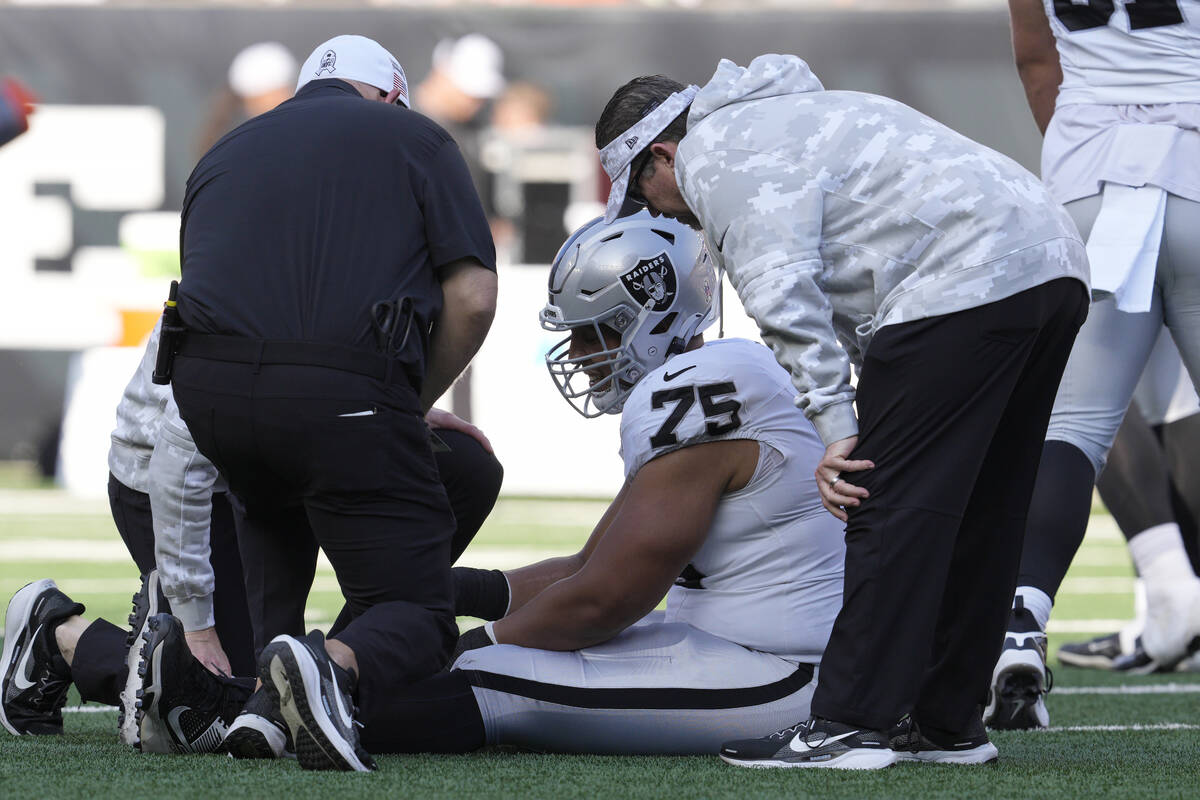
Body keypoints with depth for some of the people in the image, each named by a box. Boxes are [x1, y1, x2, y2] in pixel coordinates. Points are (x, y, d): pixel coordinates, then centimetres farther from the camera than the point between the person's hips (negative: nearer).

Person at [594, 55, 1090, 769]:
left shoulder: (718, 158, 1)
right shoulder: (793, 114, 32)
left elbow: (785, 298, -12)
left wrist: (835, 426, -11)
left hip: (967, 281, -10)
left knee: (893, 507, -6)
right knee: (979, 514, 15)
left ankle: (851, 723, -6)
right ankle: (948, 722, 22)